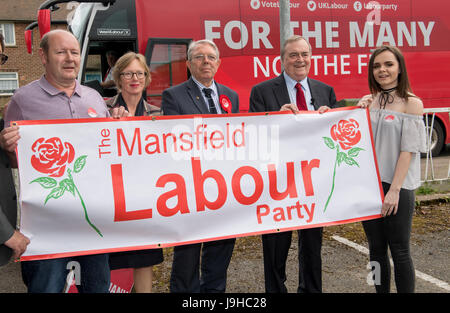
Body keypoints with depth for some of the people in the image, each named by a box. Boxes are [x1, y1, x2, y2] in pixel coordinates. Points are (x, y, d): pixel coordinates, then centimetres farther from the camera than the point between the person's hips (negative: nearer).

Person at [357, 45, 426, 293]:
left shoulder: (411, 103, -5)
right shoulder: (368, 101, 8)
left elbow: (408, 150, -11)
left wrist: (394, 190, -16)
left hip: (397, 187, -5)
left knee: (399, 251, 2)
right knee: (376, 249, 12)